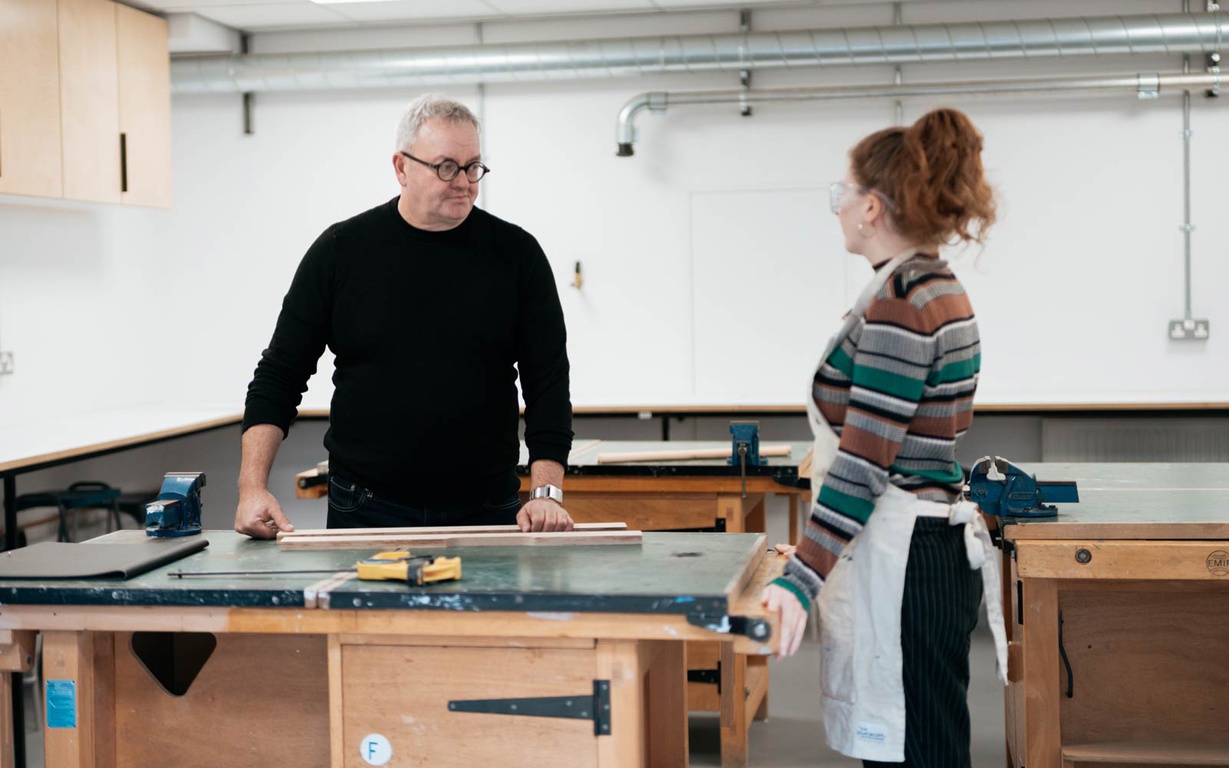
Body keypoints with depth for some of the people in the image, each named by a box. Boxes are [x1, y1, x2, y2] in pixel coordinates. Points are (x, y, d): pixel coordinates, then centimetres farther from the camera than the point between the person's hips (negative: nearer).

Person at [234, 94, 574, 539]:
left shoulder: (515, 254, -1)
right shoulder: (341, 251, -1)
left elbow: (548, 382, -2)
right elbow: (279, 376, 2)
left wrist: (546, 492, -13)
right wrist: (253, 487, -9)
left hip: (487, 512, 0)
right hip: (366, 513, 0)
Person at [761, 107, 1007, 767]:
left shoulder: (900, 303, -17)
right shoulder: (932, 287, 13)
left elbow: (867, 460, -21)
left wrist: (800, 579, -22)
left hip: (903, 562, -10)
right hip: (932, 548, 10)